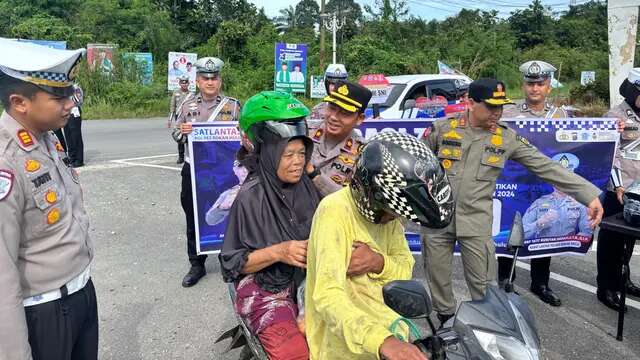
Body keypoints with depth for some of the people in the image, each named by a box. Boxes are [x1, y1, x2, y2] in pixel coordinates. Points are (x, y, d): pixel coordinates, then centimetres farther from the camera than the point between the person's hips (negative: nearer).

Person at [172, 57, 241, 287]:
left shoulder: (233, 106, 1)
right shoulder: (187, 106, 7)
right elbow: (176, 136, 12)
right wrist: (183, 131, -10)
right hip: (193, 170, 2)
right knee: (194, 220, 9)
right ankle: (196, 265, 24)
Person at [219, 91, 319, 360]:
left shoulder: (309, 189, 2)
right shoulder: (250, 198, -12)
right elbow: (231, 263, -8)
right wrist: (277, 252, -20)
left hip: (308, 280, 5)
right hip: (265, 289, -5)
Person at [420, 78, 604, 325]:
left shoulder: (507, 137, -3)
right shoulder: (442, 128, -5)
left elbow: (546, 167, -3)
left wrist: (589, 195, -8)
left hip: (476, 222, 0)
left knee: (483, 286, 7)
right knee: (438, 278, 14)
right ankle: (446, 318, 36)